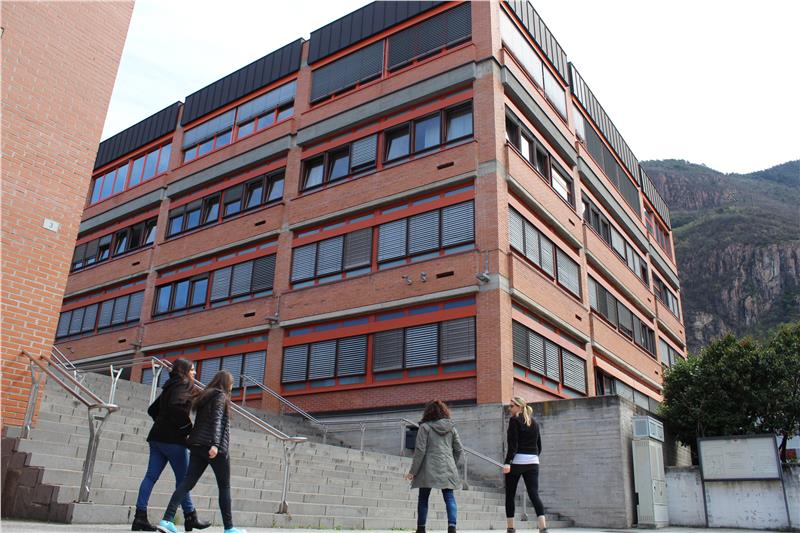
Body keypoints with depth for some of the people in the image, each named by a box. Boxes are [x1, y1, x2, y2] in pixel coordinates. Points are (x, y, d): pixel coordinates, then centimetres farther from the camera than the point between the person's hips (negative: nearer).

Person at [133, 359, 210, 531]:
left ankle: (140, 517, 1)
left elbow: (152, 410, 24)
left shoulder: (170, 386, 19)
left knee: (151, 476, 4)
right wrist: (188, 427, -16)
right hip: (173, 439, -8)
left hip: (157, 437, 8)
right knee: (183, 478, 0)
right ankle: (190, 517, 7)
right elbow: (176, 406, -25)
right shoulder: (184, 385, -8)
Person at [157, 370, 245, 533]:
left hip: (197, 446, 7)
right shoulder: (220, 395, -4)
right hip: (216, 448, -7)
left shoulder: (205, 396, 20)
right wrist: (215, 444, -24)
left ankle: (167, 520, -15)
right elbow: (216, 420, -16)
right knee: (224, 486, 3)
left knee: (188, 482, 0)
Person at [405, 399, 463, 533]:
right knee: (449, 498, 3)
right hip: (447, 469, 3)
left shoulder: (425, 427, -3)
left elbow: (420, 450, -6)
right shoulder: (451, 427, 11)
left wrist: (413, 471, -1)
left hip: (429, 469, -3)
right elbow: (459, 449, 12)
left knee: (423, 498, 10)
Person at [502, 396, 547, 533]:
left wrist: (507, 462, -19)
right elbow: (539, 446, 18)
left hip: (516, 461, -5)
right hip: (533, 462, 5)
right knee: (534, 494, 0)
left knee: (510, 495, 7)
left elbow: (513, 444, -14)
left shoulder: (515, 420, -4)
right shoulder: (534, 423, 15)